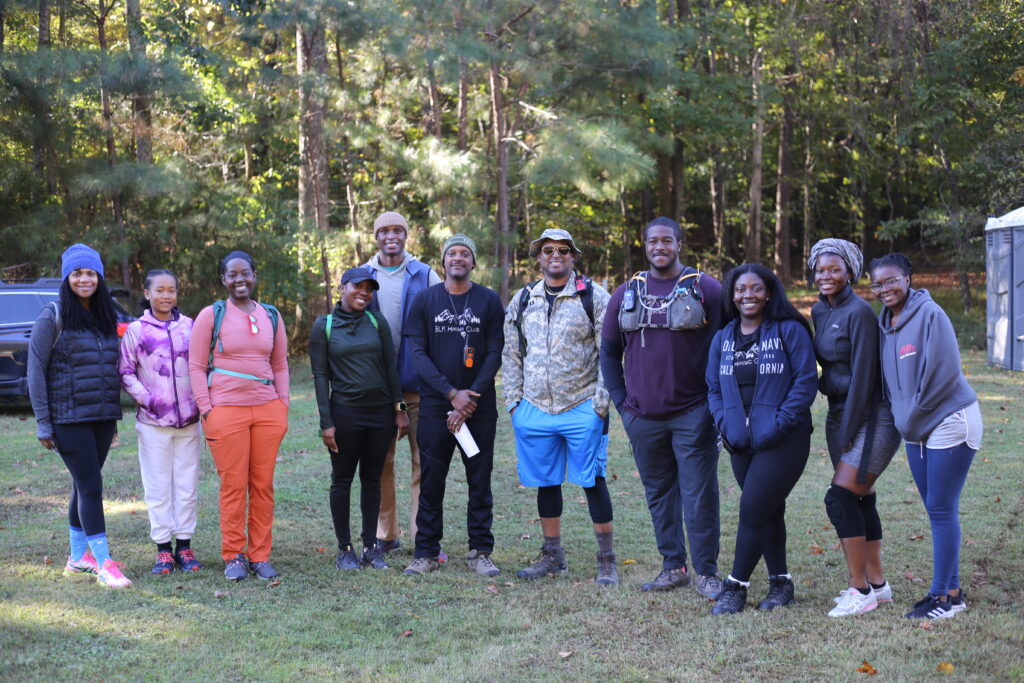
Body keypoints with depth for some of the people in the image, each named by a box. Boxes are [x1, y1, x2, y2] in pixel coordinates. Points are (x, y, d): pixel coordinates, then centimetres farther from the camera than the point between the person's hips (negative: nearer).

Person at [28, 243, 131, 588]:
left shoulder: (106, 319, 11)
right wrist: (43, 424, -10)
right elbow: (36, 372, -7)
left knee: (85, 485, 13)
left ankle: (78, 557, 23)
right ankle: (104, 564, -4)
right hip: (69, 418, -6)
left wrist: (114, 418, 15)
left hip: (102, 417, 6)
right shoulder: (52, 318, -6)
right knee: (90, 485, -7)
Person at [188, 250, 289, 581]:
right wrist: (206, 409, -5)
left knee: (263, 485, 5)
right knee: (233, 485, -1)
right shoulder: (211, 315, 1)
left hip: (268, 409, 3)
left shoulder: (271, 316, 11)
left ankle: (261, 555, 14)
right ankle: (233, 556, 10)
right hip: (226, 410, -3)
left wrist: (283, 406, 8)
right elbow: (196, 365, 1)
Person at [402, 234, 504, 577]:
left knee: (480, 481, 4)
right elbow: (418, 353, -1)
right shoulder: (425, 300, 4)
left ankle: (480, 552, 13)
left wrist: (469, 400, -10)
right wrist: (452, 393, -11)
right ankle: (426, 553, 12)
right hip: (435, 404, 0)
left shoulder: (489, 301, 4)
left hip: (479, 405, 0)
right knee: (431, 481, 3)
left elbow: (495, 354, 0)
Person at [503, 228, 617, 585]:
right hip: (534, 409, 4)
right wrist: (513, 400, 8)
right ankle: (552, 555, 25)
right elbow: (511, 355, 15)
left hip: (582, 408, -4)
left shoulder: (594, 296, -1)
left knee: (593, 481, -1)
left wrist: (602, 400, -8)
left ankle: (606, 560, 9)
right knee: (545, 482, 11)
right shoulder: (522, 300, 11)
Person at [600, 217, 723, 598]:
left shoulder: (706, 289, -1)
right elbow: (609, 351, 16)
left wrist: (715, 402, -5)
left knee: (699, 495, -3)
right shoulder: (626, 294, 10)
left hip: (693, 415, -4)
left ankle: (707, 572, 7)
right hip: (643, 419, 4)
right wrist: (621, 401, 7)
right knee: (659, 495, 11)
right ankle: (673, 566, 22)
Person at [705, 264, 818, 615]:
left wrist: (779, 424, -15)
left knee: (752, 510, -9)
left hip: (783, 441, -5)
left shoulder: (790, 331, -5)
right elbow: (714, 388, 14)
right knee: (769, 512, 13)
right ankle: (780, 582, 24)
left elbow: (806, 382, -9)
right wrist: (725, 425, -2)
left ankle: (735, 586, 4)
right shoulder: (723, 339, 10)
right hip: (741, 443, 5)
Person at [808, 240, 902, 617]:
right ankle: (877, 583, 20)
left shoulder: (858, 312, -15)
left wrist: (849, 432, -16)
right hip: (839, 414, 8)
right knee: (861, 500, 11)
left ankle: (861, 590, -3)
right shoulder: (820, 312, 10)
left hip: (871, 416, -8)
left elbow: (862, 374, -17)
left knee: (840, 498, -12)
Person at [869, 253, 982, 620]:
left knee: (941, 509, -5)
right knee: (936, 510, 11)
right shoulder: (883, 322, 8)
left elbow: (944, 371, -20)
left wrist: (911, 417, -12)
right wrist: (902, 419, 7)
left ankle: (943, 596, 2)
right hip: (915, 427, 7)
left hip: (949, 421, -7)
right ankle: (951, 590, 20)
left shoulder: (929, 314, -14)